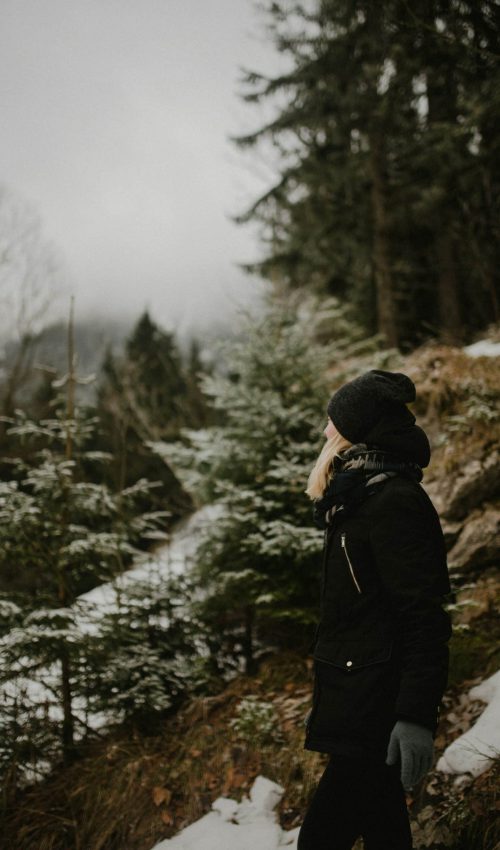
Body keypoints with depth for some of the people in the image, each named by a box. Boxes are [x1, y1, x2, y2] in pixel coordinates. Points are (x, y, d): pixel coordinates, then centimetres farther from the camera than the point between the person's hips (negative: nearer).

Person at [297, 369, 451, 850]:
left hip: (376, 716, -10)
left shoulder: (395, 502, -16)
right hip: (356, 707, 10)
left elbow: (424, 617, -22)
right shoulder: (359, 499, 16)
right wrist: (325, 701, 25)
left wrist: (417, 716, -26)